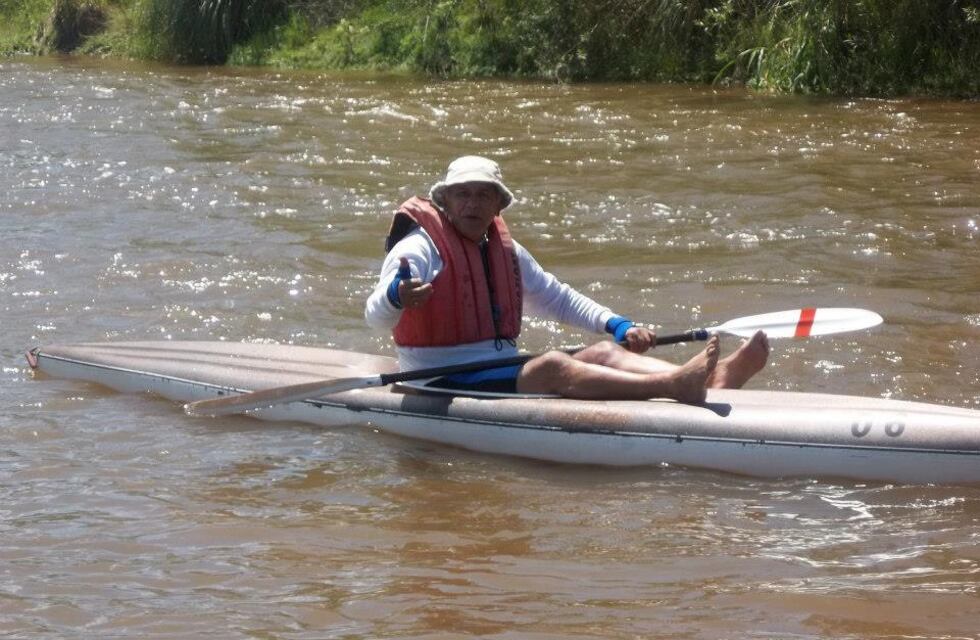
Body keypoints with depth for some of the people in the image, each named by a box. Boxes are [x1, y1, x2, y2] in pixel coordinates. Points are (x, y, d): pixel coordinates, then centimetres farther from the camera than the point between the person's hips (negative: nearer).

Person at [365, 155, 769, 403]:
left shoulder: (505, 250, 17)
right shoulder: (419, 248, -7)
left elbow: (557, 297, 27)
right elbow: (375, 317, -21)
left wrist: (617, 325, 11)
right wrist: (398, 298, -46)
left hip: (504, 377, 8)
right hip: (445, 390, -8)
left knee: (604, 352, -15)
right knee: (551, 366, -33)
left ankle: (713, 379, -39)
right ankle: (675, 387, -54)